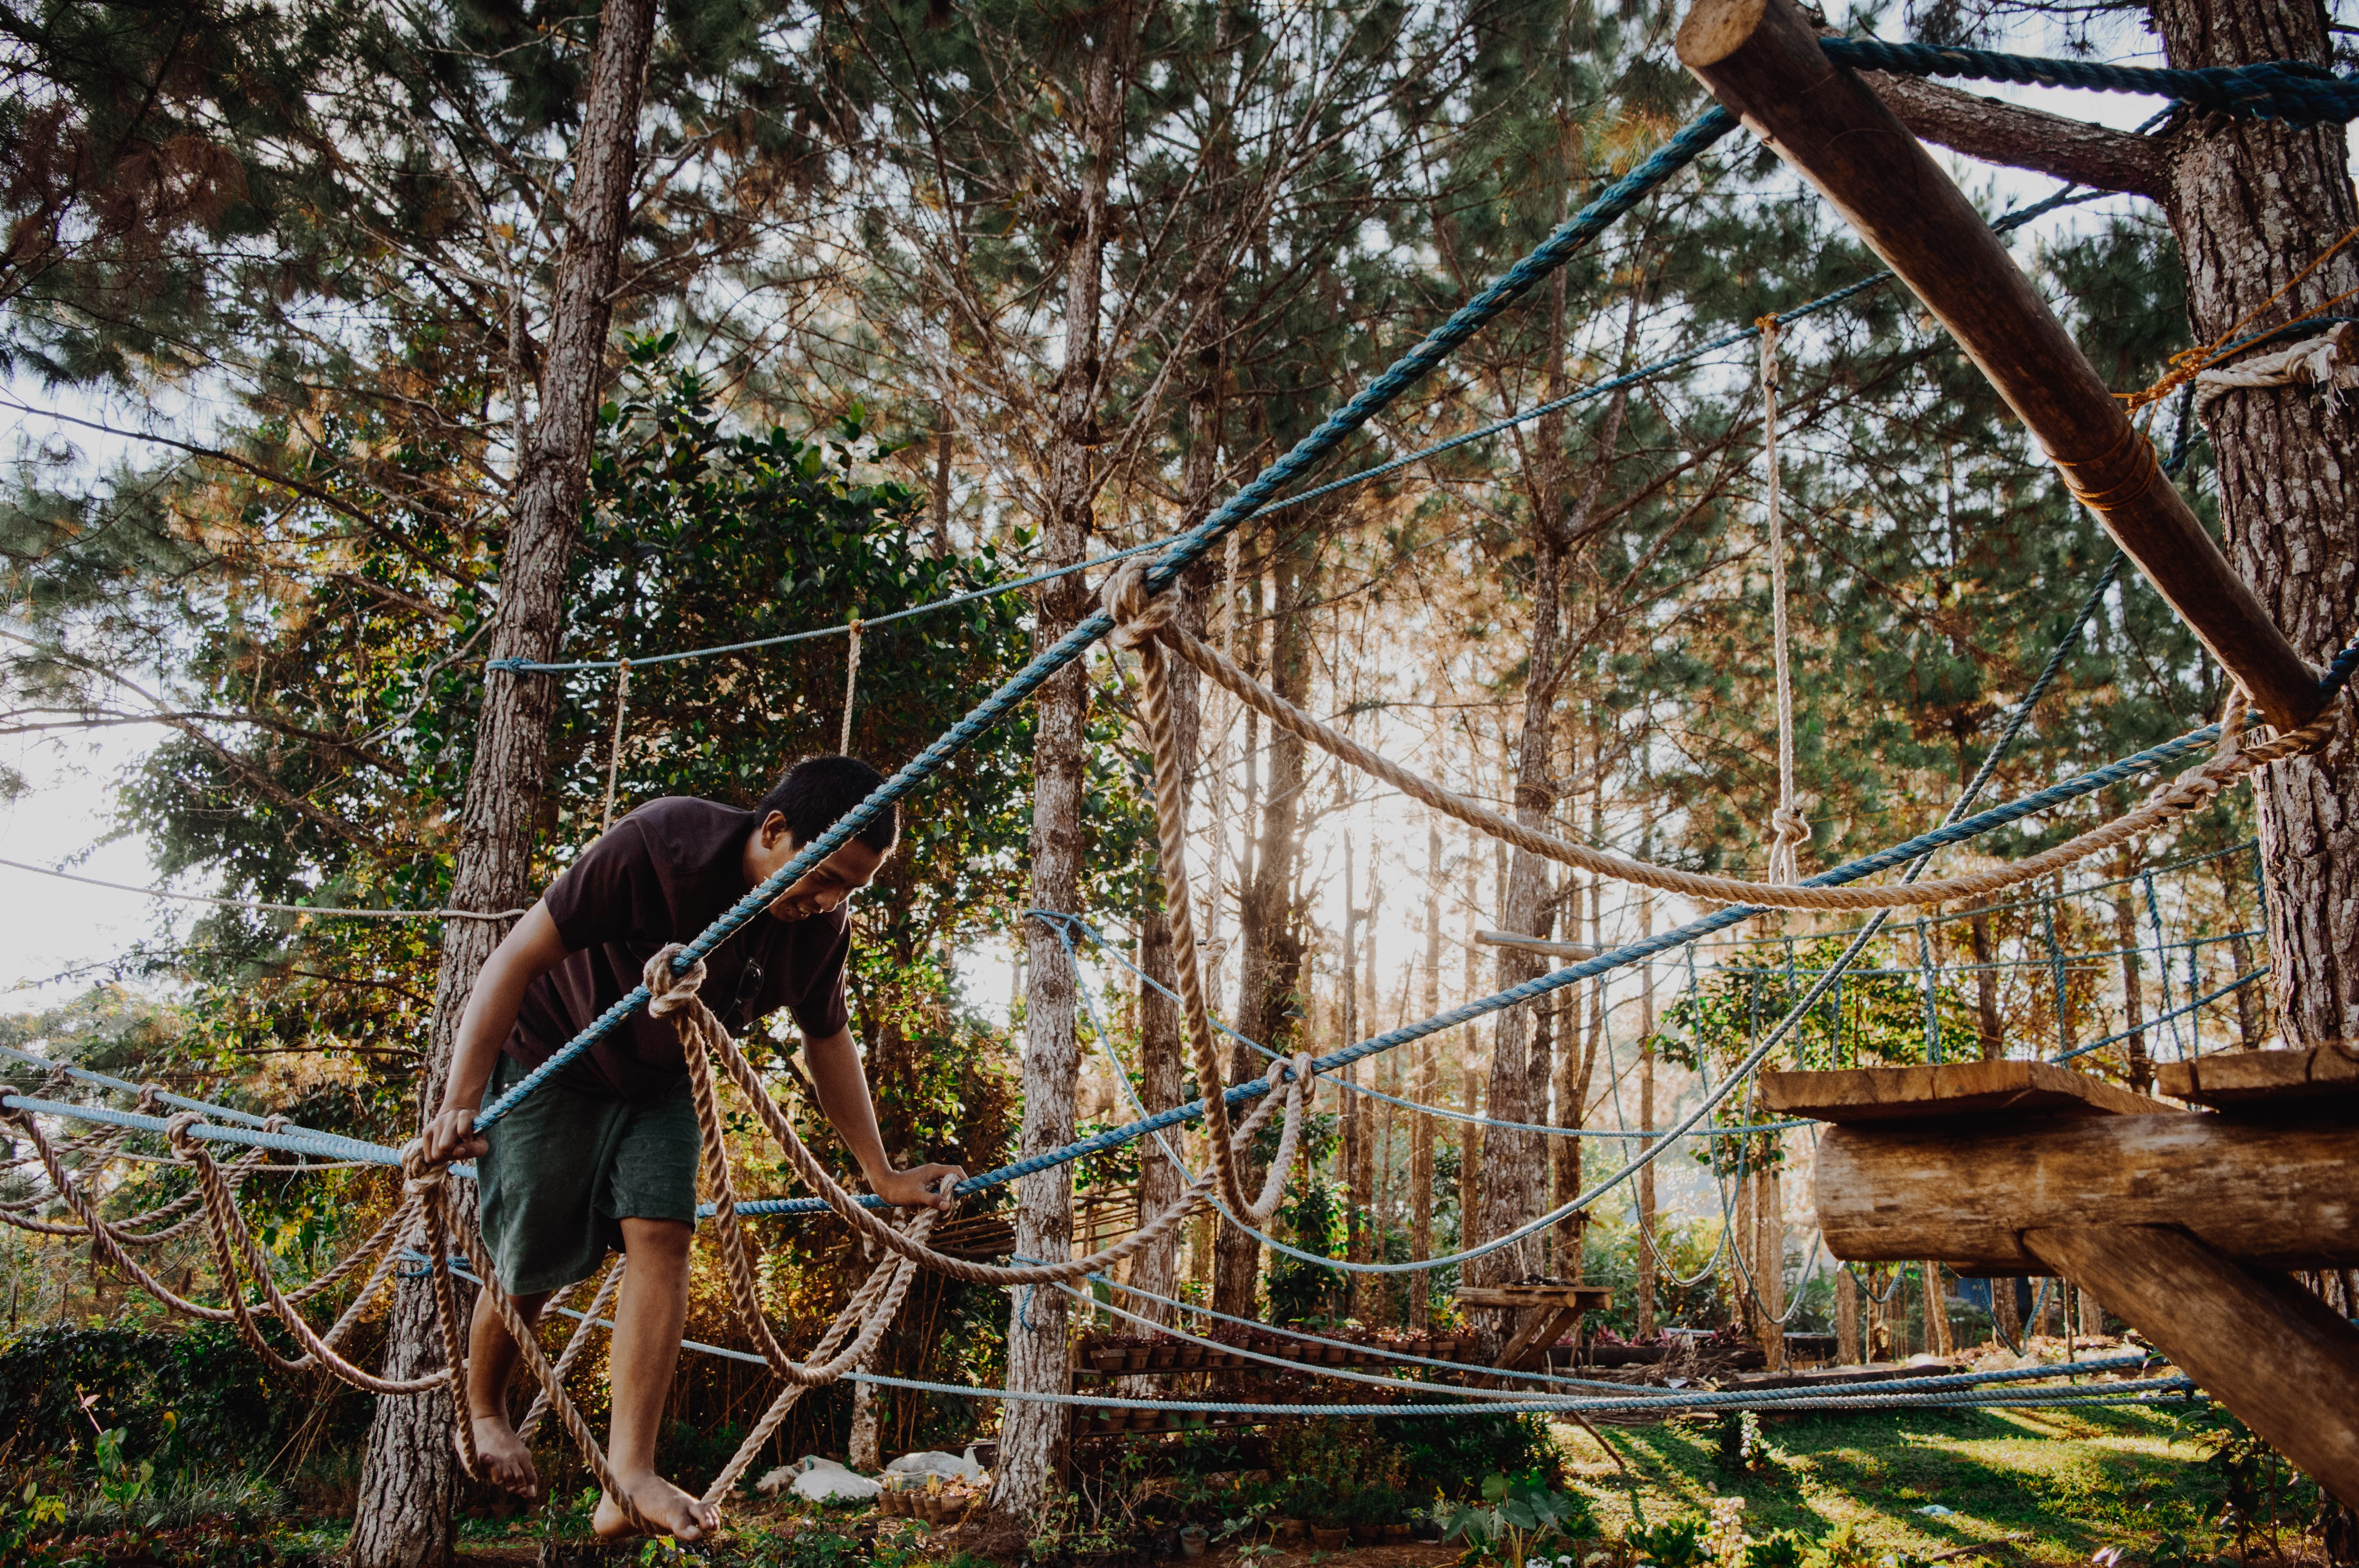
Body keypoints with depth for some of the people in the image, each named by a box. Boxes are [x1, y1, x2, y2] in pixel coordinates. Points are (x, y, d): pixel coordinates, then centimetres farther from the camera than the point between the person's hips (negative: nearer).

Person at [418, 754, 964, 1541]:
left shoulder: (823, 926, -16)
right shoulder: (659, 846, -35)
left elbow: (827, 1042, 0)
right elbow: (519, 956, -31)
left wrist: (882, 1174, 2)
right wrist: (460, 1102, -35)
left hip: (658, 1084, 4)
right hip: (550, 1055, -4)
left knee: (662, 1238, -12)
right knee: (532, 1262, 0)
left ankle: (630, 1477, -9)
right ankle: (482, 1410, 31)